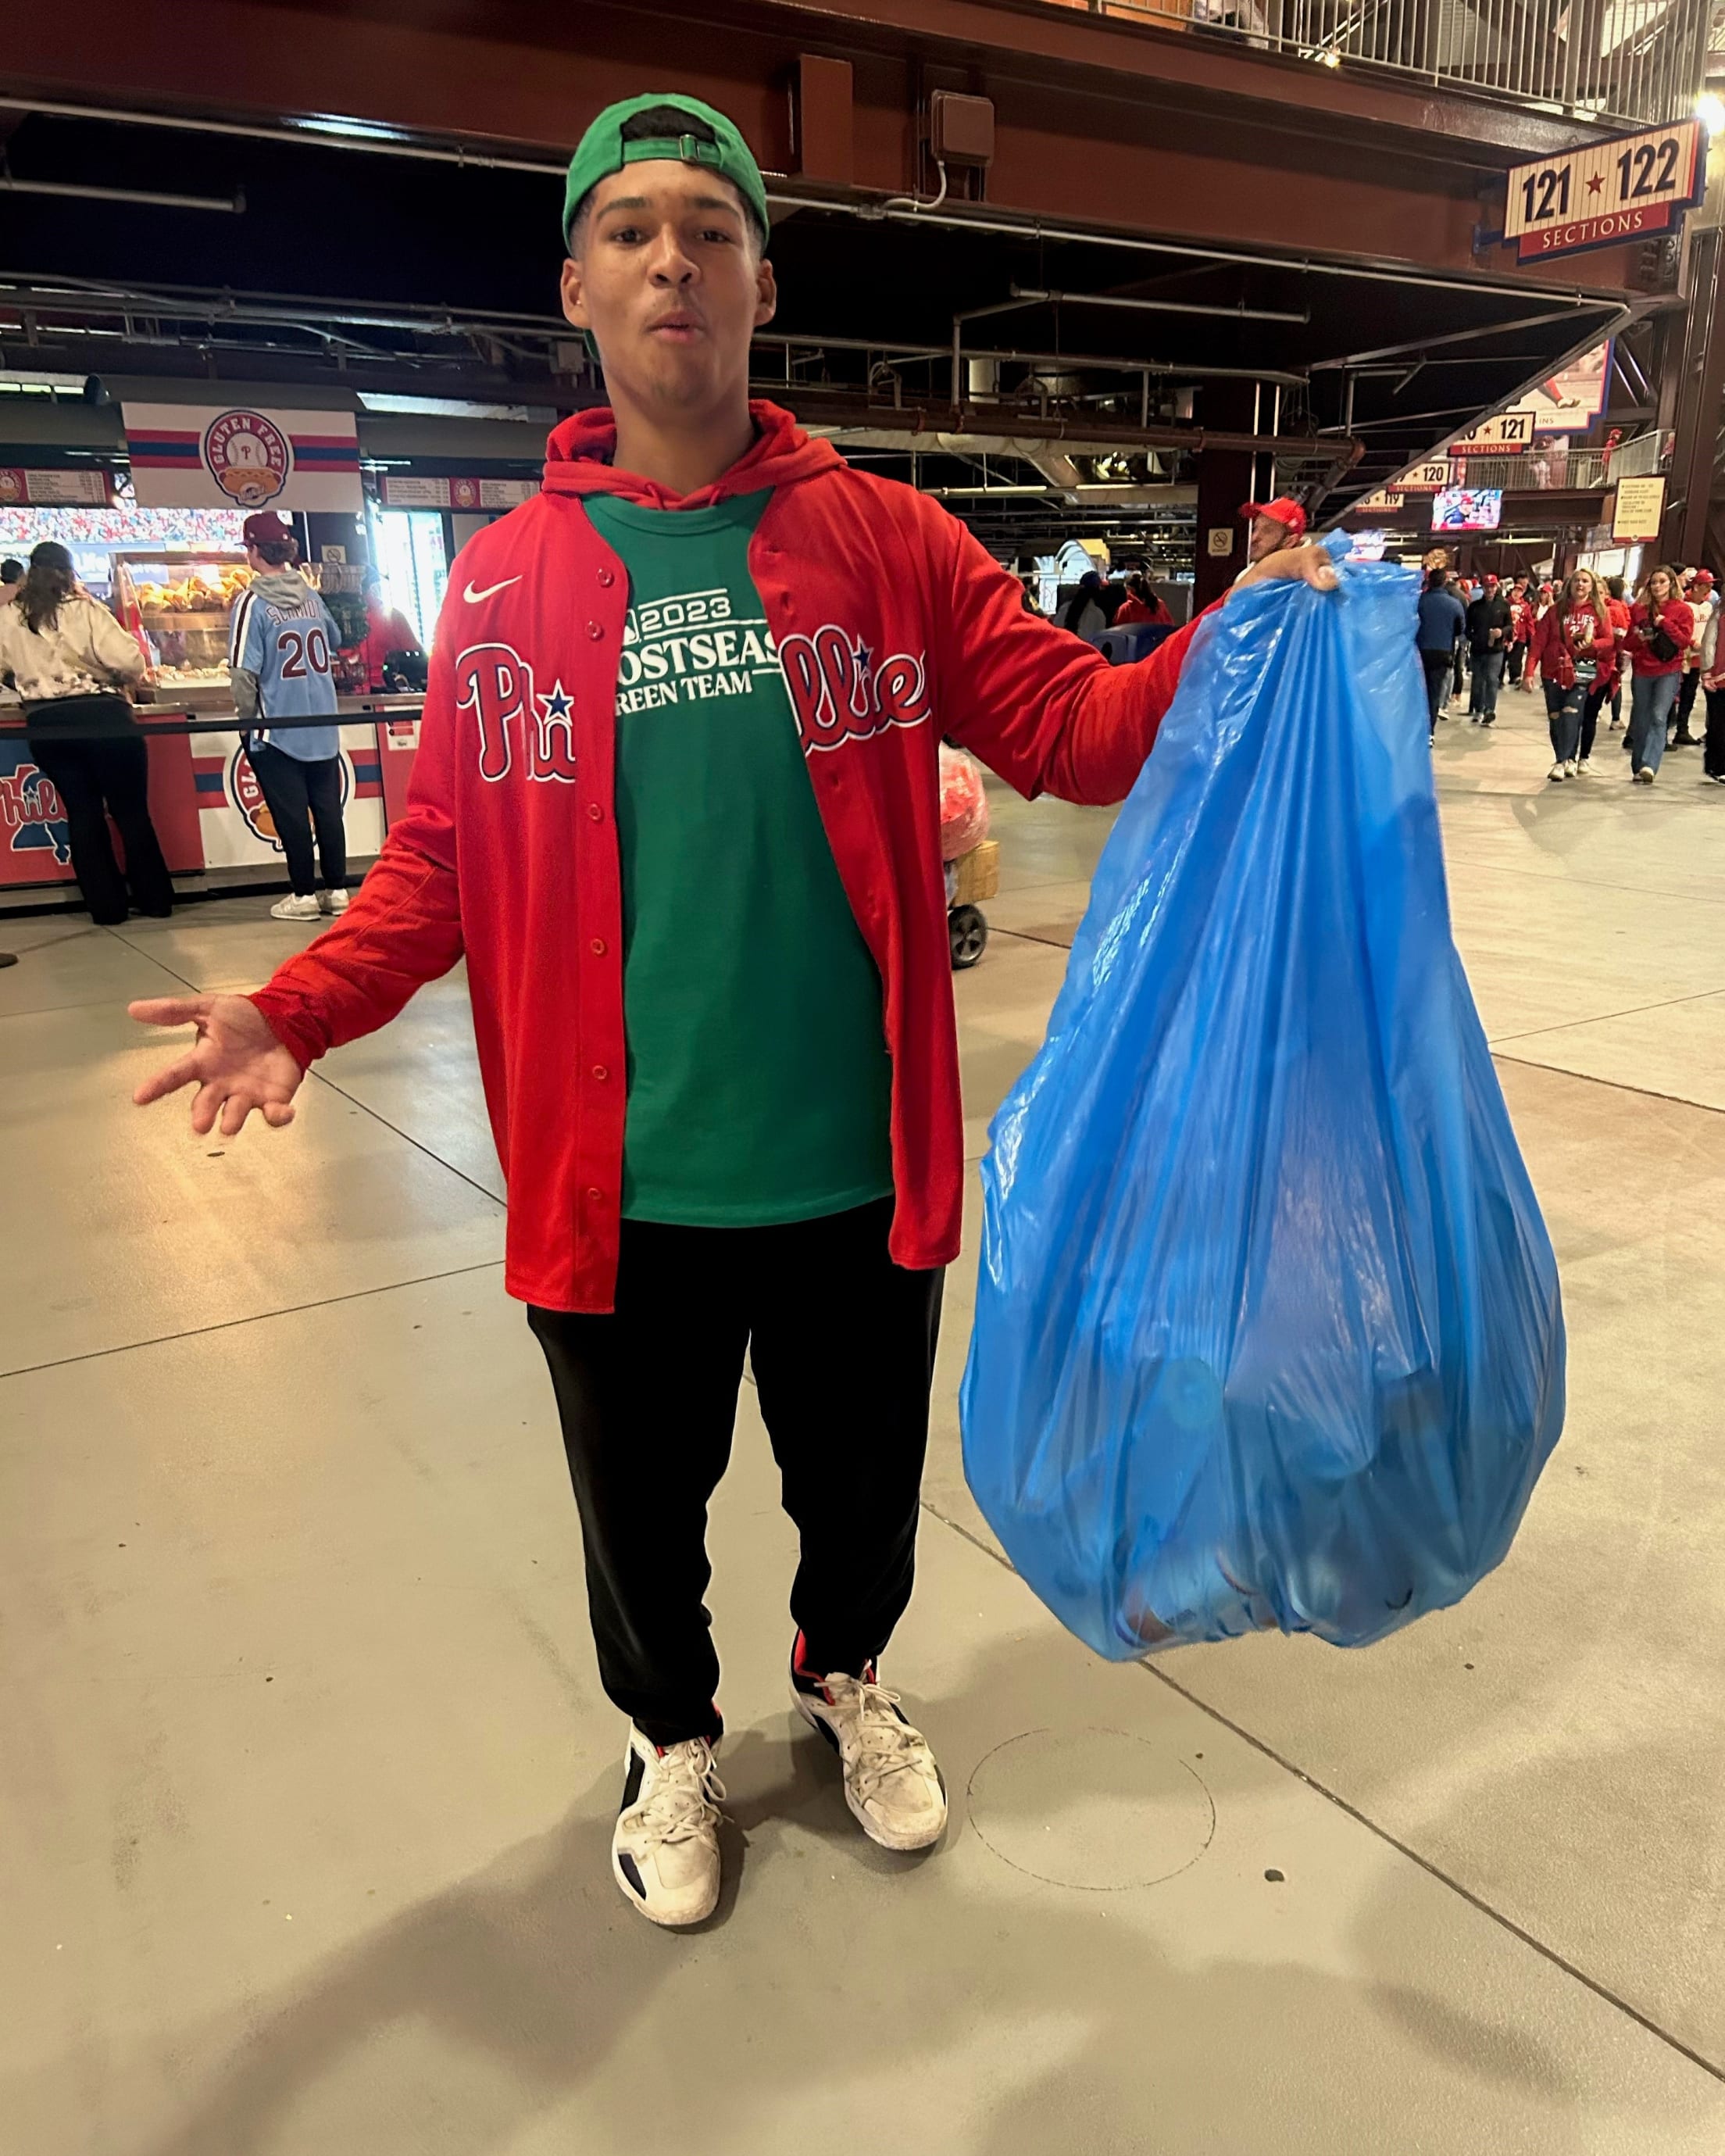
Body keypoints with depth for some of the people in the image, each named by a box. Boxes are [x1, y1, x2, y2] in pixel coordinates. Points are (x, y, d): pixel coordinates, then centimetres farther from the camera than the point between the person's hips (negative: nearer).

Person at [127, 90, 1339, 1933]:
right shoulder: (505, 580, 2)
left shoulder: (884, 540, 1)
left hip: (855, 1163, 1)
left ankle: (845, 1678, 54)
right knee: (645, 1502, 19)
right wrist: (300, 1008, -9)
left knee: (860, 1475, 21)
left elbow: (1075, 727, -2)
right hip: (619, 1183, 0)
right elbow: (445, 856, 3)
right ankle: (671, 1738, 51)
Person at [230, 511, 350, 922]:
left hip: (277, 729, -5)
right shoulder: (312, 596, 4)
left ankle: (304, 895, 8)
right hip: (323, 726, 5)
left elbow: (244, 672, -14)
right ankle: (337, 890, 13)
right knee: (327, 807, 8)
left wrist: (248, 717, -2)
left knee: (290, 813, 2)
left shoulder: (253, 602, -12)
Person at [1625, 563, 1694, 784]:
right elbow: (1628, 642, 12)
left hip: (1668, 672, -3)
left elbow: (1684, 641, -5)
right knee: (1641, 721, 9)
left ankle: (1649, 765, -26)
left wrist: (1665, 623, -13)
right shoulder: (1639, 609, 8)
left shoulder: (1682, 609, 2)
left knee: (1658, 717, -17)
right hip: (1642, 671, 3)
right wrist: (1638, 638, -9)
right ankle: (1638, 768, 18)